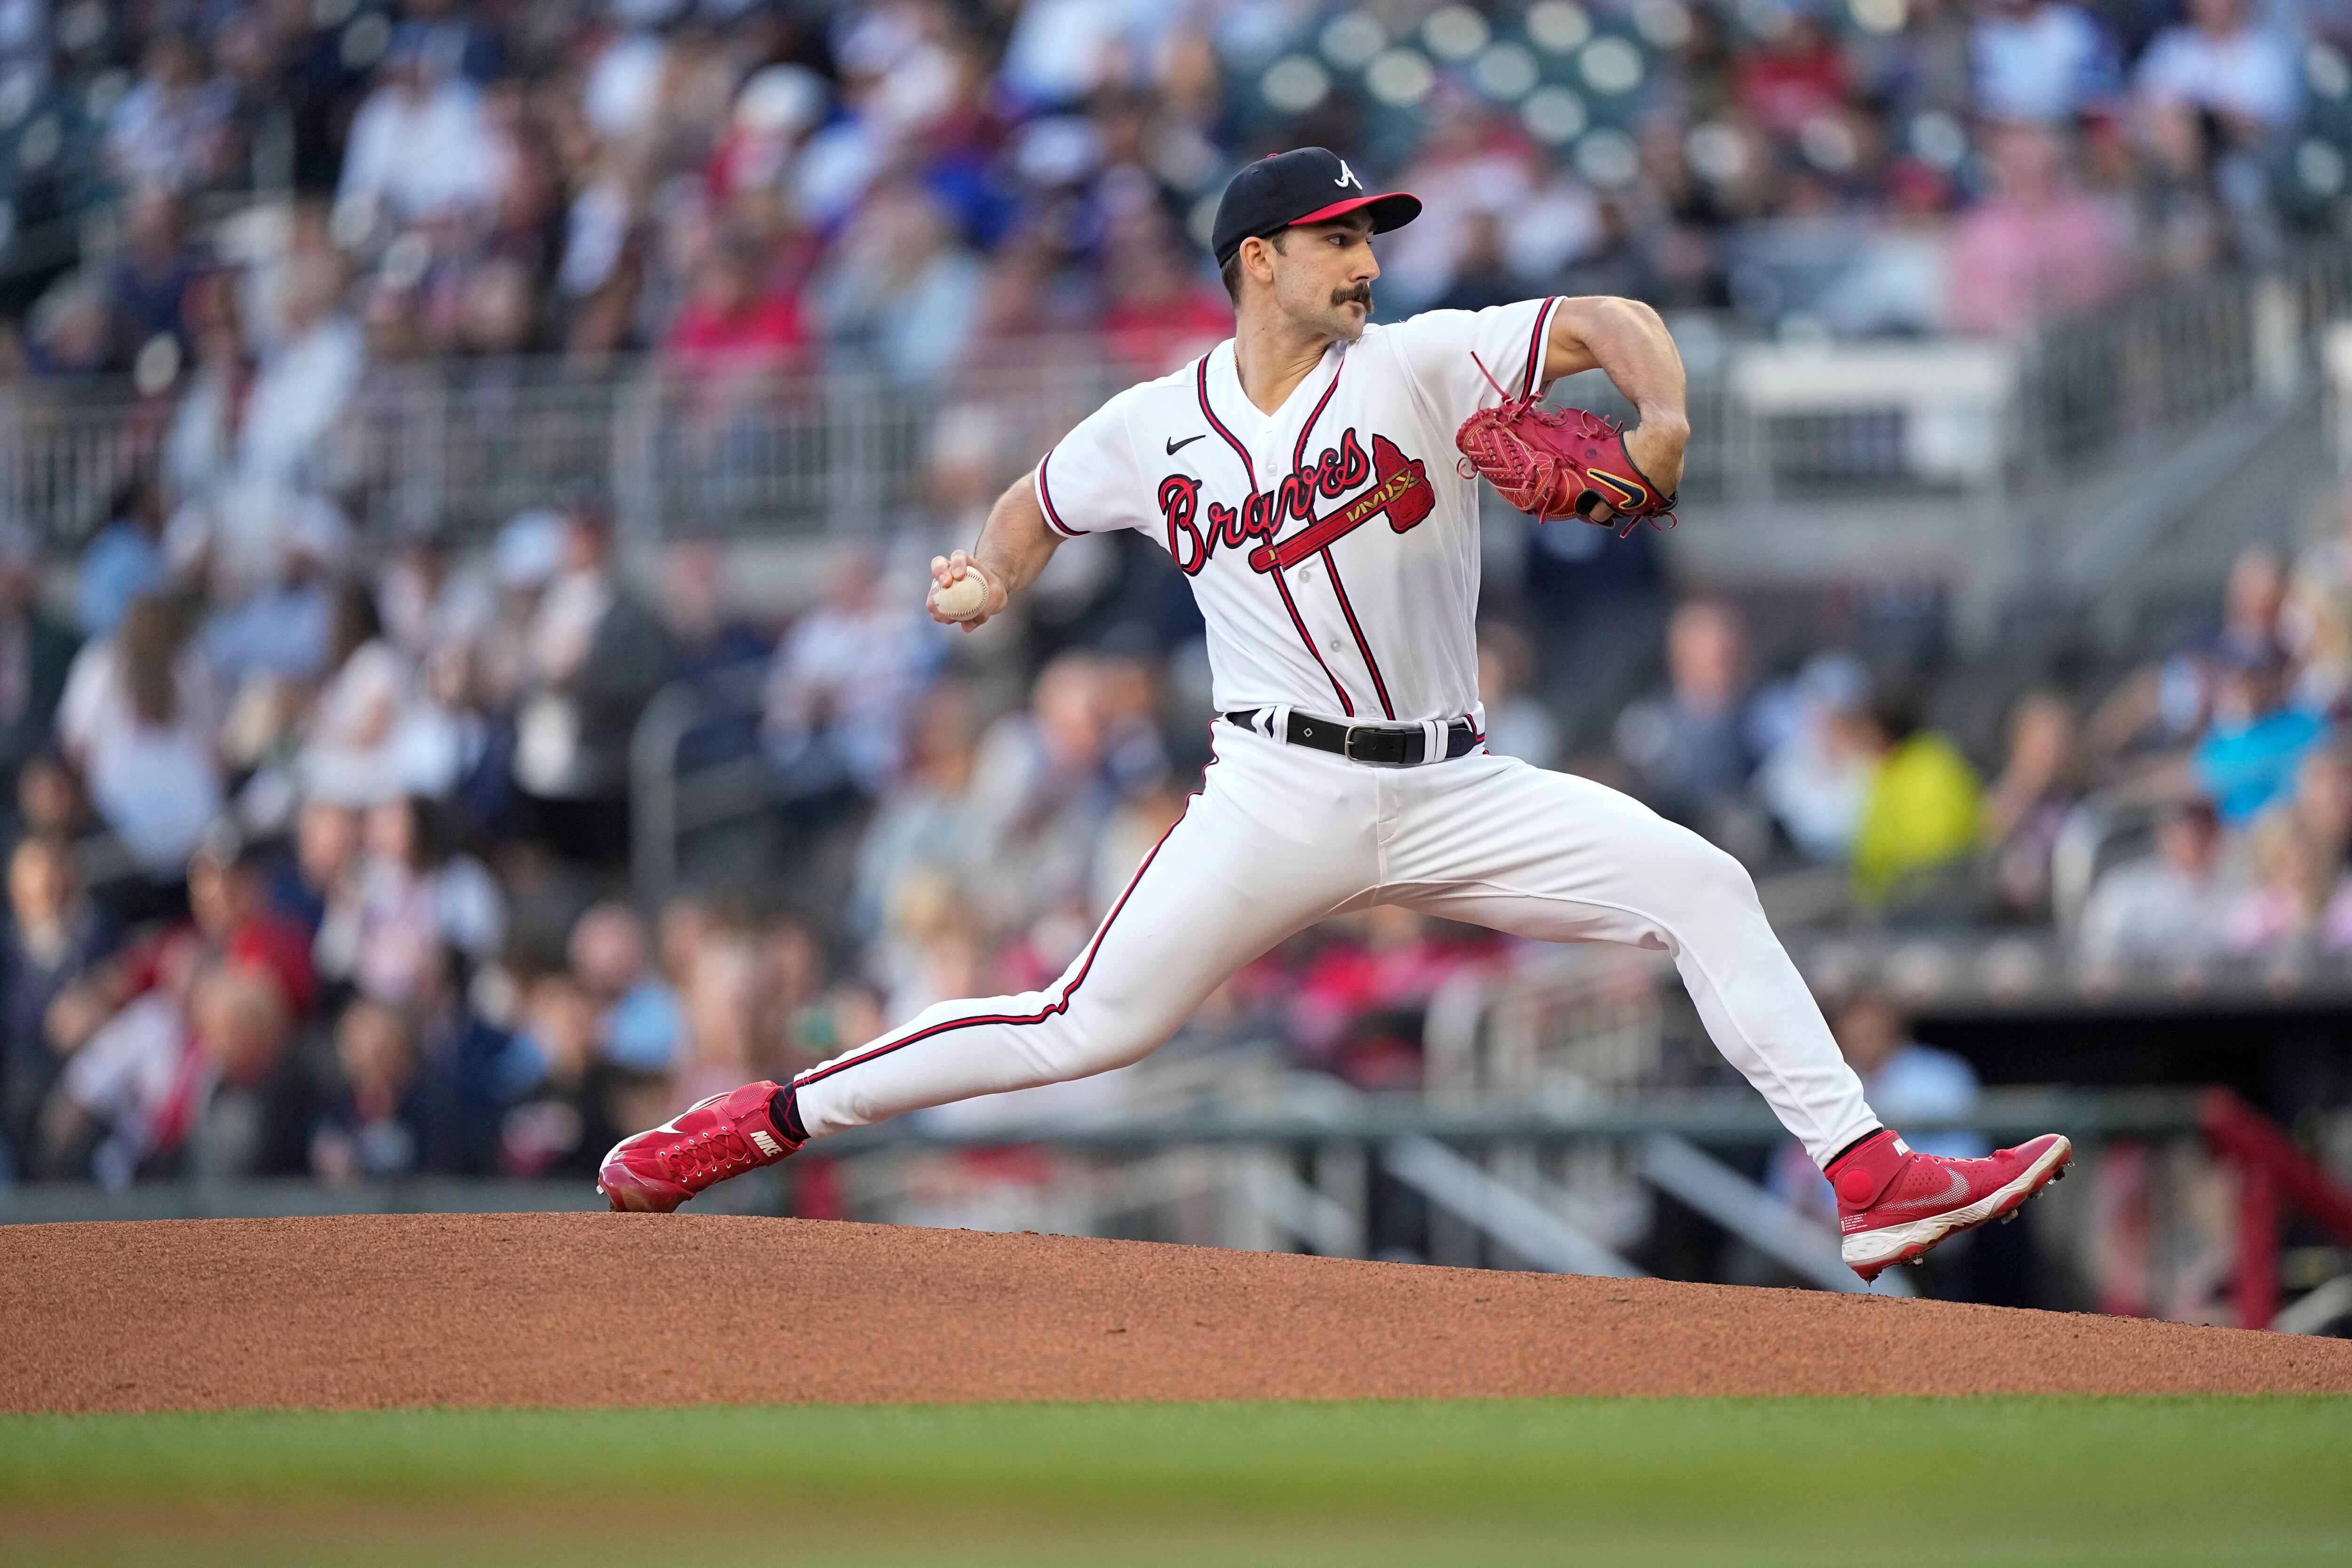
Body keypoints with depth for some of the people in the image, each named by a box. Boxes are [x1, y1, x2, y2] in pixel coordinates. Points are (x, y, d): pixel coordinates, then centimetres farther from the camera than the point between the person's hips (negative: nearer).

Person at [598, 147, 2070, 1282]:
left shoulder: (1419, 365, 0)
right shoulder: (1154, 428, 3)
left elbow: (1606, 321, -8)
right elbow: (1040, 505, 22)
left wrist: (1664, 420, -29)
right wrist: (992, 579, -1)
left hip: (1454, 791, 2)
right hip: (1283, 793, -2)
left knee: (1705, 887, -13)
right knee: (1088, 1029, -7)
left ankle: (1869, 1179, -13)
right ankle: (764, 1118, 5)